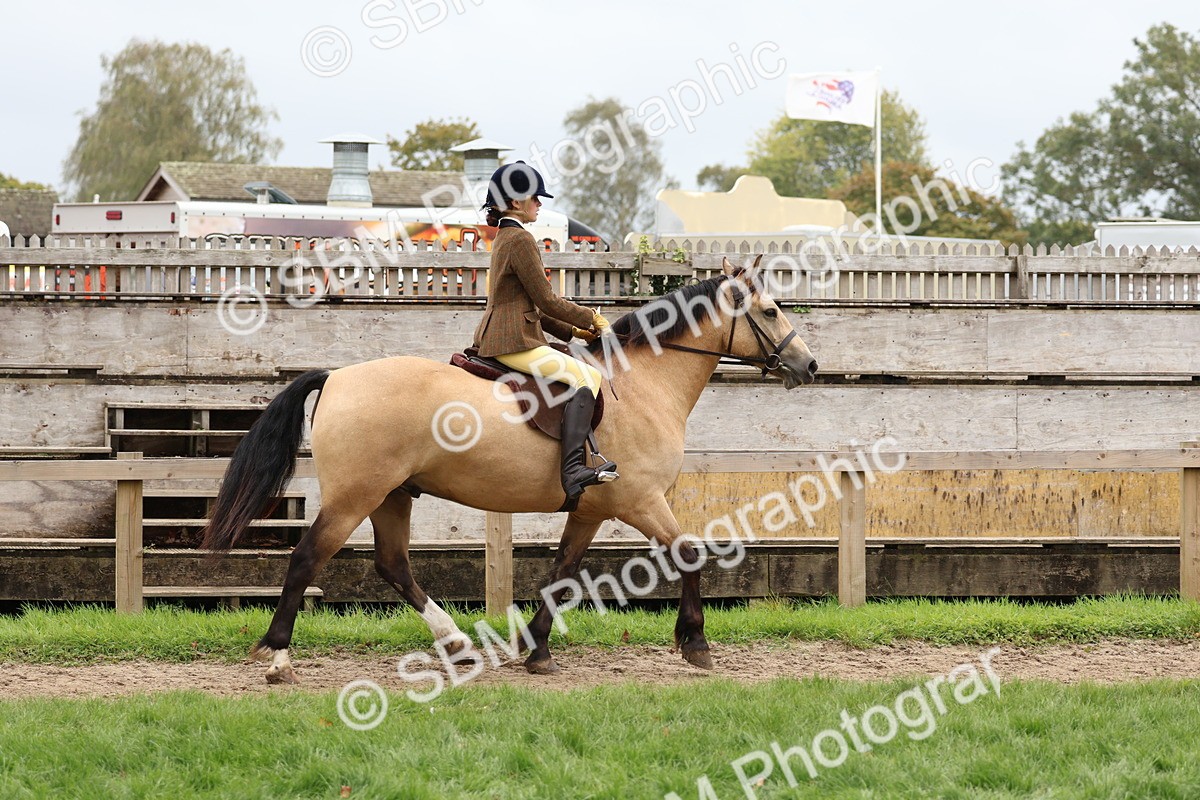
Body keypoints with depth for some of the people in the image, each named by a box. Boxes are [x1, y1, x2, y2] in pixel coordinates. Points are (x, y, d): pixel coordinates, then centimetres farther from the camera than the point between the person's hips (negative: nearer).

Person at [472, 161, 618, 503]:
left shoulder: (505, 238, 21)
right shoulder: (520, 239, -11)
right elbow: (546, 301, -12)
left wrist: (572, 330, 16)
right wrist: (590, 318, 1)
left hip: (499, 338, 11)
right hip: (513, 343, -11)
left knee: (582, 375, 21)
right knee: (585, 377, -22)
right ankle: (573, 471, -35)